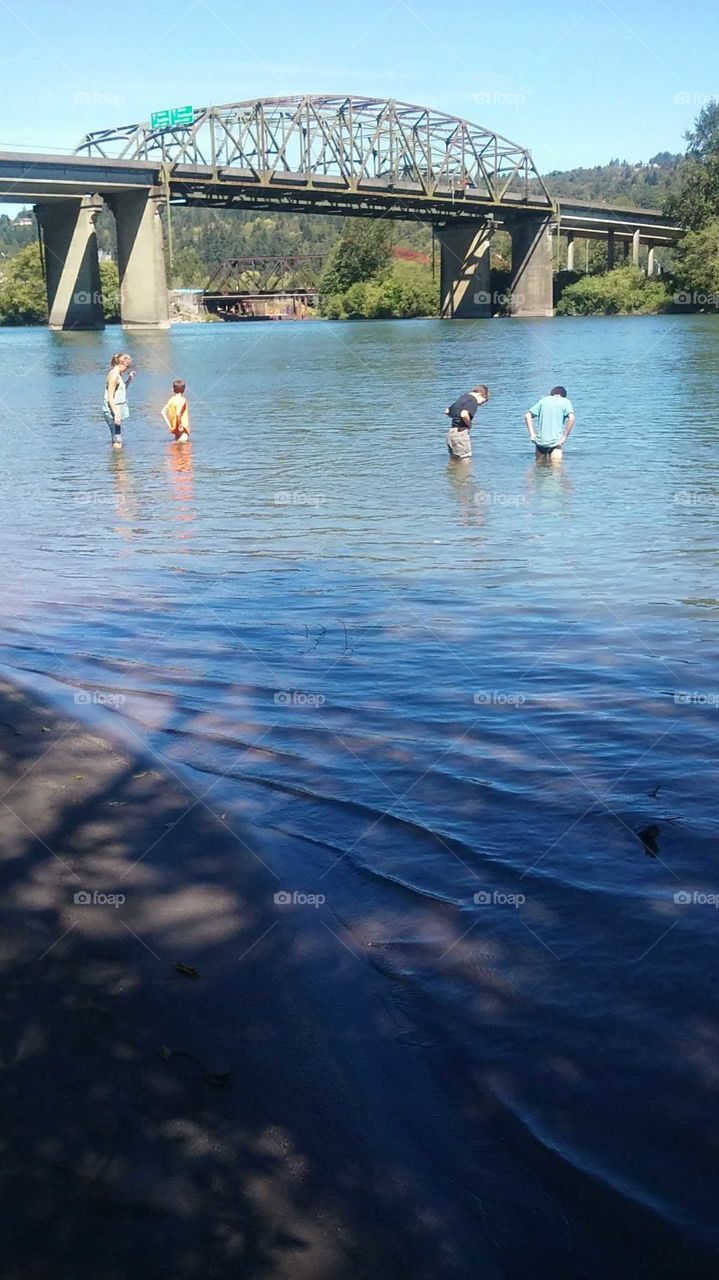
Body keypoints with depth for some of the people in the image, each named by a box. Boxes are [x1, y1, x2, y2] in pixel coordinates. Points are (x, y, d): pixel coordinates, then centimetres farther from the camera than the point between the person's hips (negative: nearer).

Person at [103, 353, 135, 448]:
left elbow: (122, 390, 24)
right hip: (113, 411, -10)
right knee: (117, 444, -9)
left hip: (118, 410, 10)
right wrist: (116, 414, -25)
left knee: (118, 442, 14)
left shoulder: (119, 374, 11)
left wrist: (129, 379, 10)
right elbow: (110, 398, -20)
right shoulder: (114, 375, -17)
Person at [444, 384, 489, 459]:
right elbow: (464, 414, -28)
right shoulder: (473, 400, -10)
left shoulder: (463, 398, 17)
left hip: (451, 432, 9)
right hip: (461, 432, -9)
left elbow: (447, 411, 24)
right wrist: (469, 424, -11)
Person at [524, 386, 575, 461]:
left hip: (540, 441, 3)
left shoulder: (543, 400, 15)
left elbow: (527, 415, 7)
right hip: (555, 442, -3)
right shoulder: (565, 402, 6)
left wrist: (532, 434, 4)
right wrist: (564, 437, -7)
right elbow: (572, 418, -11)